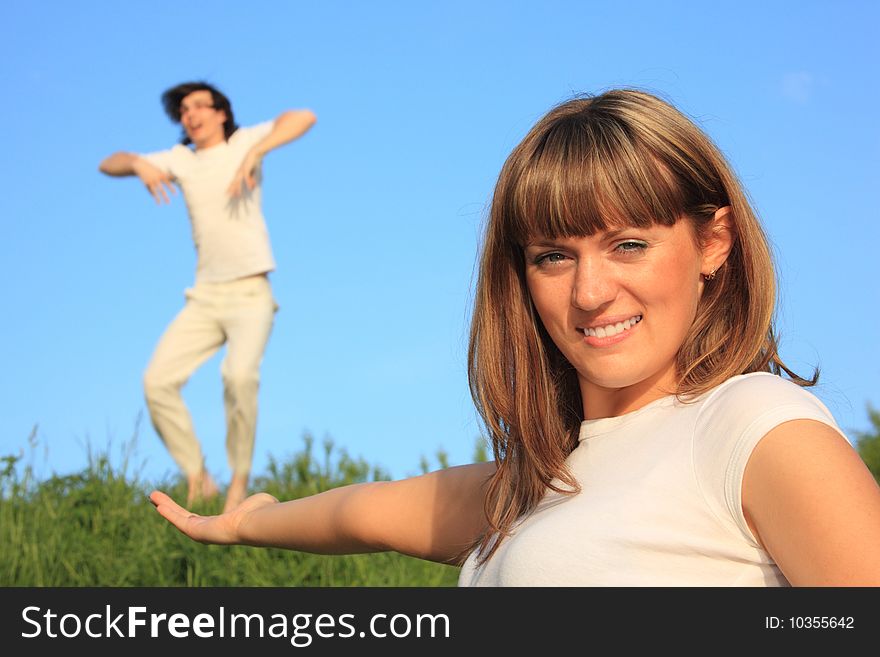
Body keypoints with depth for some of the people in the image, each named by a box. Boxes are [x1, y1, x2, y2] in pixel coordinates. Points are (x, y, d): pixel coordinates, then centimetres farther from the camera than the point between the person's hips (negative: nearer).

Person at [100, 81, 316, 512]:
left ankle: (240, 478, -12)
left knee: (240, 375, -29)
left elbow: (303, 117, -14)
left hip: (251, 294, -4)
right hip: (205, 297, 5)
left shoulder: (244, 141, 0)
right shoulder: (179, 159, 11)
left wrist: (255, 153, -26)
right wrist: (139, 164, -13)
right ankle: (197, 479, 1)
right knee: (158, 381, -12)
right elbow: (108, 164, 10)